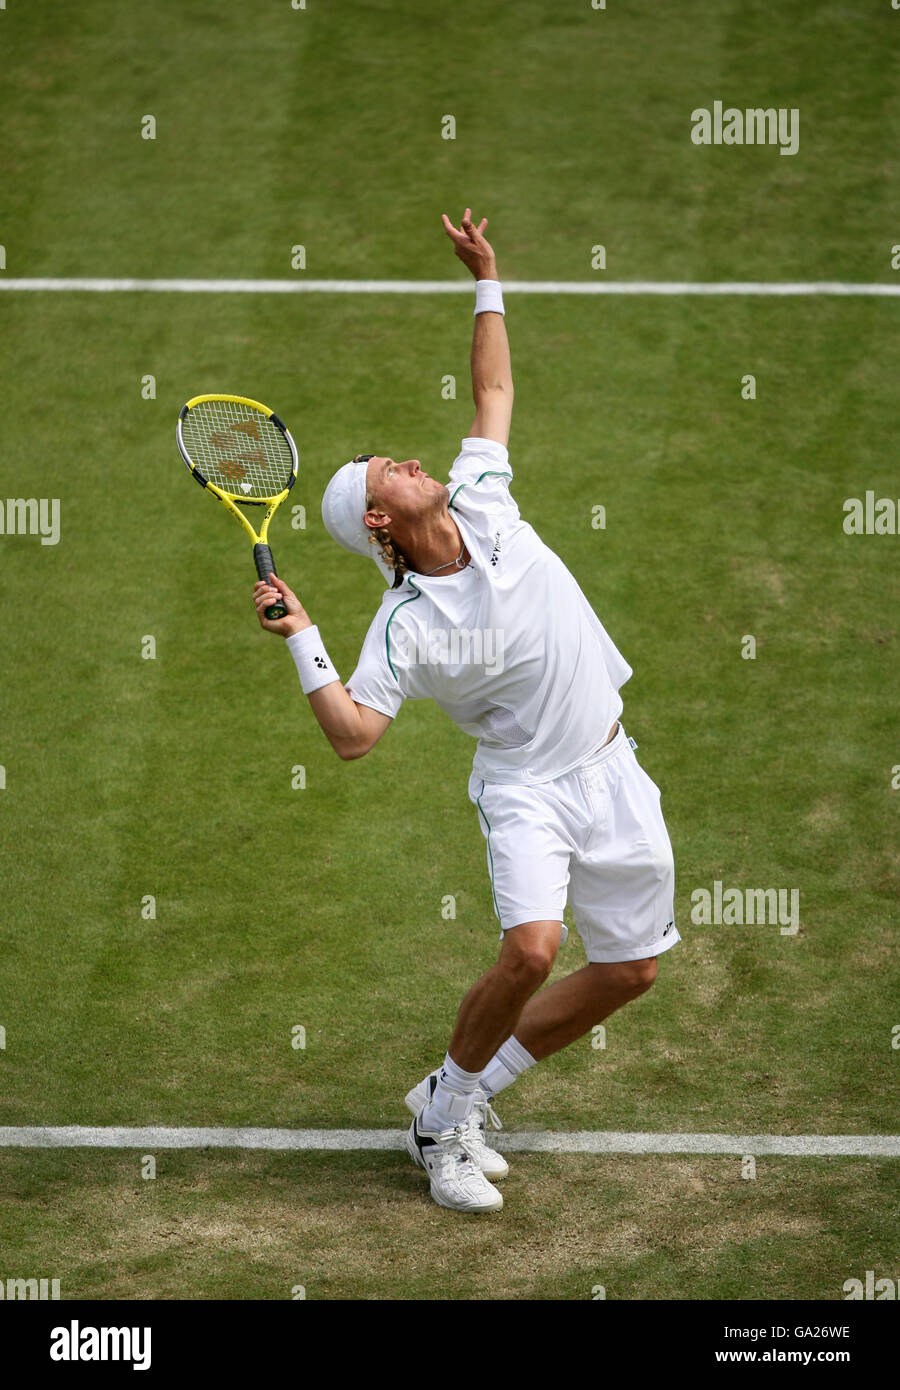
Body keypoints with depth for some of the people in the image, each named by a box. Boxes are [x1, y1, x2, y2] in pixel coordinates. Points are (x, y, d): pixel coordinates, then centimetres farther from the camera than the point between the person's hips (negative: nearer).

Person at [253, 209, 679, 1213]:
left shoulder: (482, 503, -4)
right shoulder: (406, 626, -18)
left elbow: (493, 392, 10)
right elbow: (352, 733, -24)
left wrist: (486, 281, 8)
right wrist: (302, 640, -32)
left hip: (611, 773, 6)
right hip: (528, 785, -6)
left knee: (628, 970, 9)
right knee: (531, 948, -29)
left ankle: (465, 1093, 23)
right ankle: (445, 1119, -5)